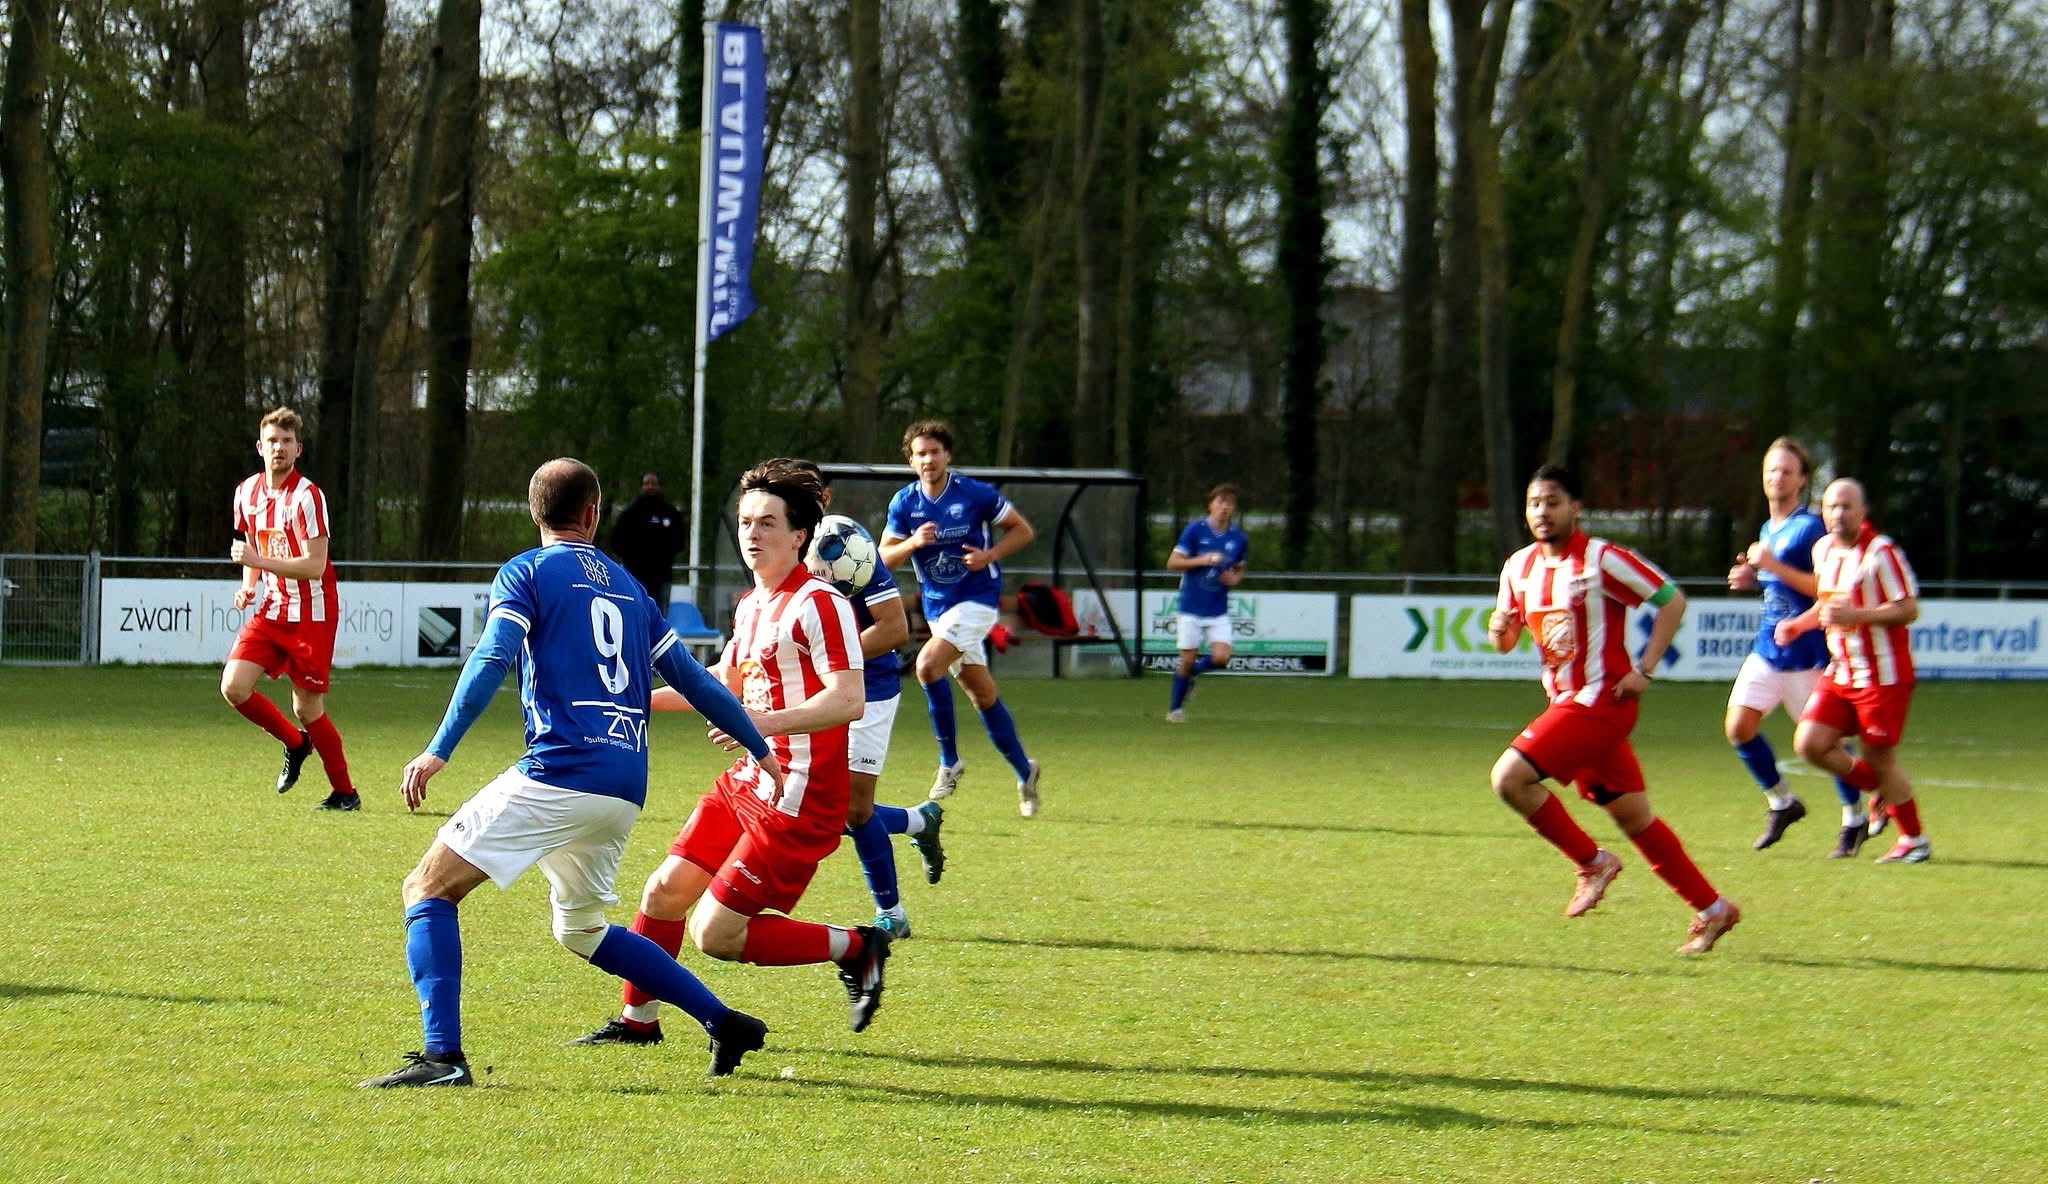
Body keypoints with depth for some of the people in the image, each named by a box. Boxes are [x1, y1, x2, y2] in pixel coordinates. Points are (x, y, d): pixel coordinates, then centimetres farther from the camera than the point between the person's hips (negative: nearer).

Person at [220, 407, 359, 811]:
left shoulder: (307, 496, -16)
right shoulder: (247, 492, 5)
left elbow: (314, 566, -21)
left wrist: (259, 562, -27)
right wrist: (248, 586, 3)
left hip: (310, 614, -6)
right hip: (269, 610, 6)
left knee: (307, 708, -3)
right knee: (233, 687, -10)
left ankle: (344, 792, 14)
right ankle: (295, 743, 16)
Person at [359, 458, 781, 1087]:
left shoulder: (526, 572, 3)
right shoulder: (627, 585, 21)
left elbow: (493, 659, -12)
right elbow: (692, 678, 22)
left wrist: (439, 750, -17)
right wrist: (760, 749, 31)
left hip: (560, 772, -7)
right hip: (625, 790, 7)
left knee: (428, 889, -1)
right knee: (581, 928, 27)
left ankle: (442, 1054, -17)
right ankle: (724, 1022, 22)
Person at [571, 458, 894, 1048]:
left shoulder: (818, 604, -15)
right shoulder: (751, 605, 14)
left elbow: (849, 699, -25)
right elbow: (725, 683, 30)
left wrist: (772, 721, -37)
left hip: (797, 801, -9)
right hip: (748, 782, 9)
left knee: (714, 933, -10)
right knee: (664, 891, 10)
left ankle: (855, 948, 4)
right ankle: (638, 1020, 28)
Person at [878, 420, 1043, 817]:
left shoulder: (977, 494, -10)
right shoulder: (904, 502, 0)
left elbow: (1022, 530, -1)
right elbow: (884, 558, 0)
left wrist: (990, 554, -17)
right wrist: (913, 542, -19)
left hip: (978, 598, -5)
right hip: (937, 605, 5)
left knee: (928, 665, -25)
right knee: (984, 696, 9)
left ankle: (949, 760, -11)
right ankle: (1024, 772, 24)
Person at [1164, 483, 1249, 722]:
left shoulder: (1239, 539, 4)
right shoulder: (1194, 530, -7)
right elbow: (1172, 562, -7)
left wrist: (1234, 578, -4)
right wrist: (1201, 560, -20)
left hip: (1219, 610, 3)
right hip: (1192, 607, -3)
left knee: (1221, 658, -13)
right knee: (1187, 659, -1)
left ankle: (1188, 672, 19)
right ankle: (1174, 709, 18)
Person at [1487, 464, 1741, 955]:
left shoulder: (1603, 559, -12)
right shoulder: (1519, 568, 8)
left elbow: (1672, 600, -9)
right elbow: (1506, 640, 18)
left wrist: (1644, 670, -14)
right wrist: (1499, 631, -7)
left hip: (1603, 699, -7)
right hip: (1567, 702, 8)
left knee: (1510, 776, -18)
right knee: (1633, 817, 11)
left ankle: (1592, 861, -2)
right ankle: (1712, 909, 20)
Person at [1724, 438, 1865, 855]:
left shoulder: (1811, 527, -13)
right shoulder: (1767, 530, 13)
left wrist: (1773, 565, -22)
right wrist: (1752, 578, 8)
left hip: (1806, 654, -7)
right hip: (1767, 649, 7)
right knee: (1738, 726, -3)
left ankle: (1855, 819, 19)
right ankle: (1782, 803, 14)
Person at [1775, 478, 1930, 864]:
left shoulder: (1881, 553, -16)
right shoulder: (1823, 550, 9)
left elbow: (1909, 610, -19)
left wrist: (1854, 615, -26)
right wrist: (1800, 624, 10)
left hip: (1883, 675, -7)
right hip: (1840, 672, 7)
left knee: (1879, 758, -2)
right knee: (1810, 743, -3)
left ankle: (1914, 840, 16)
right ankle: (1882, 788, 19)